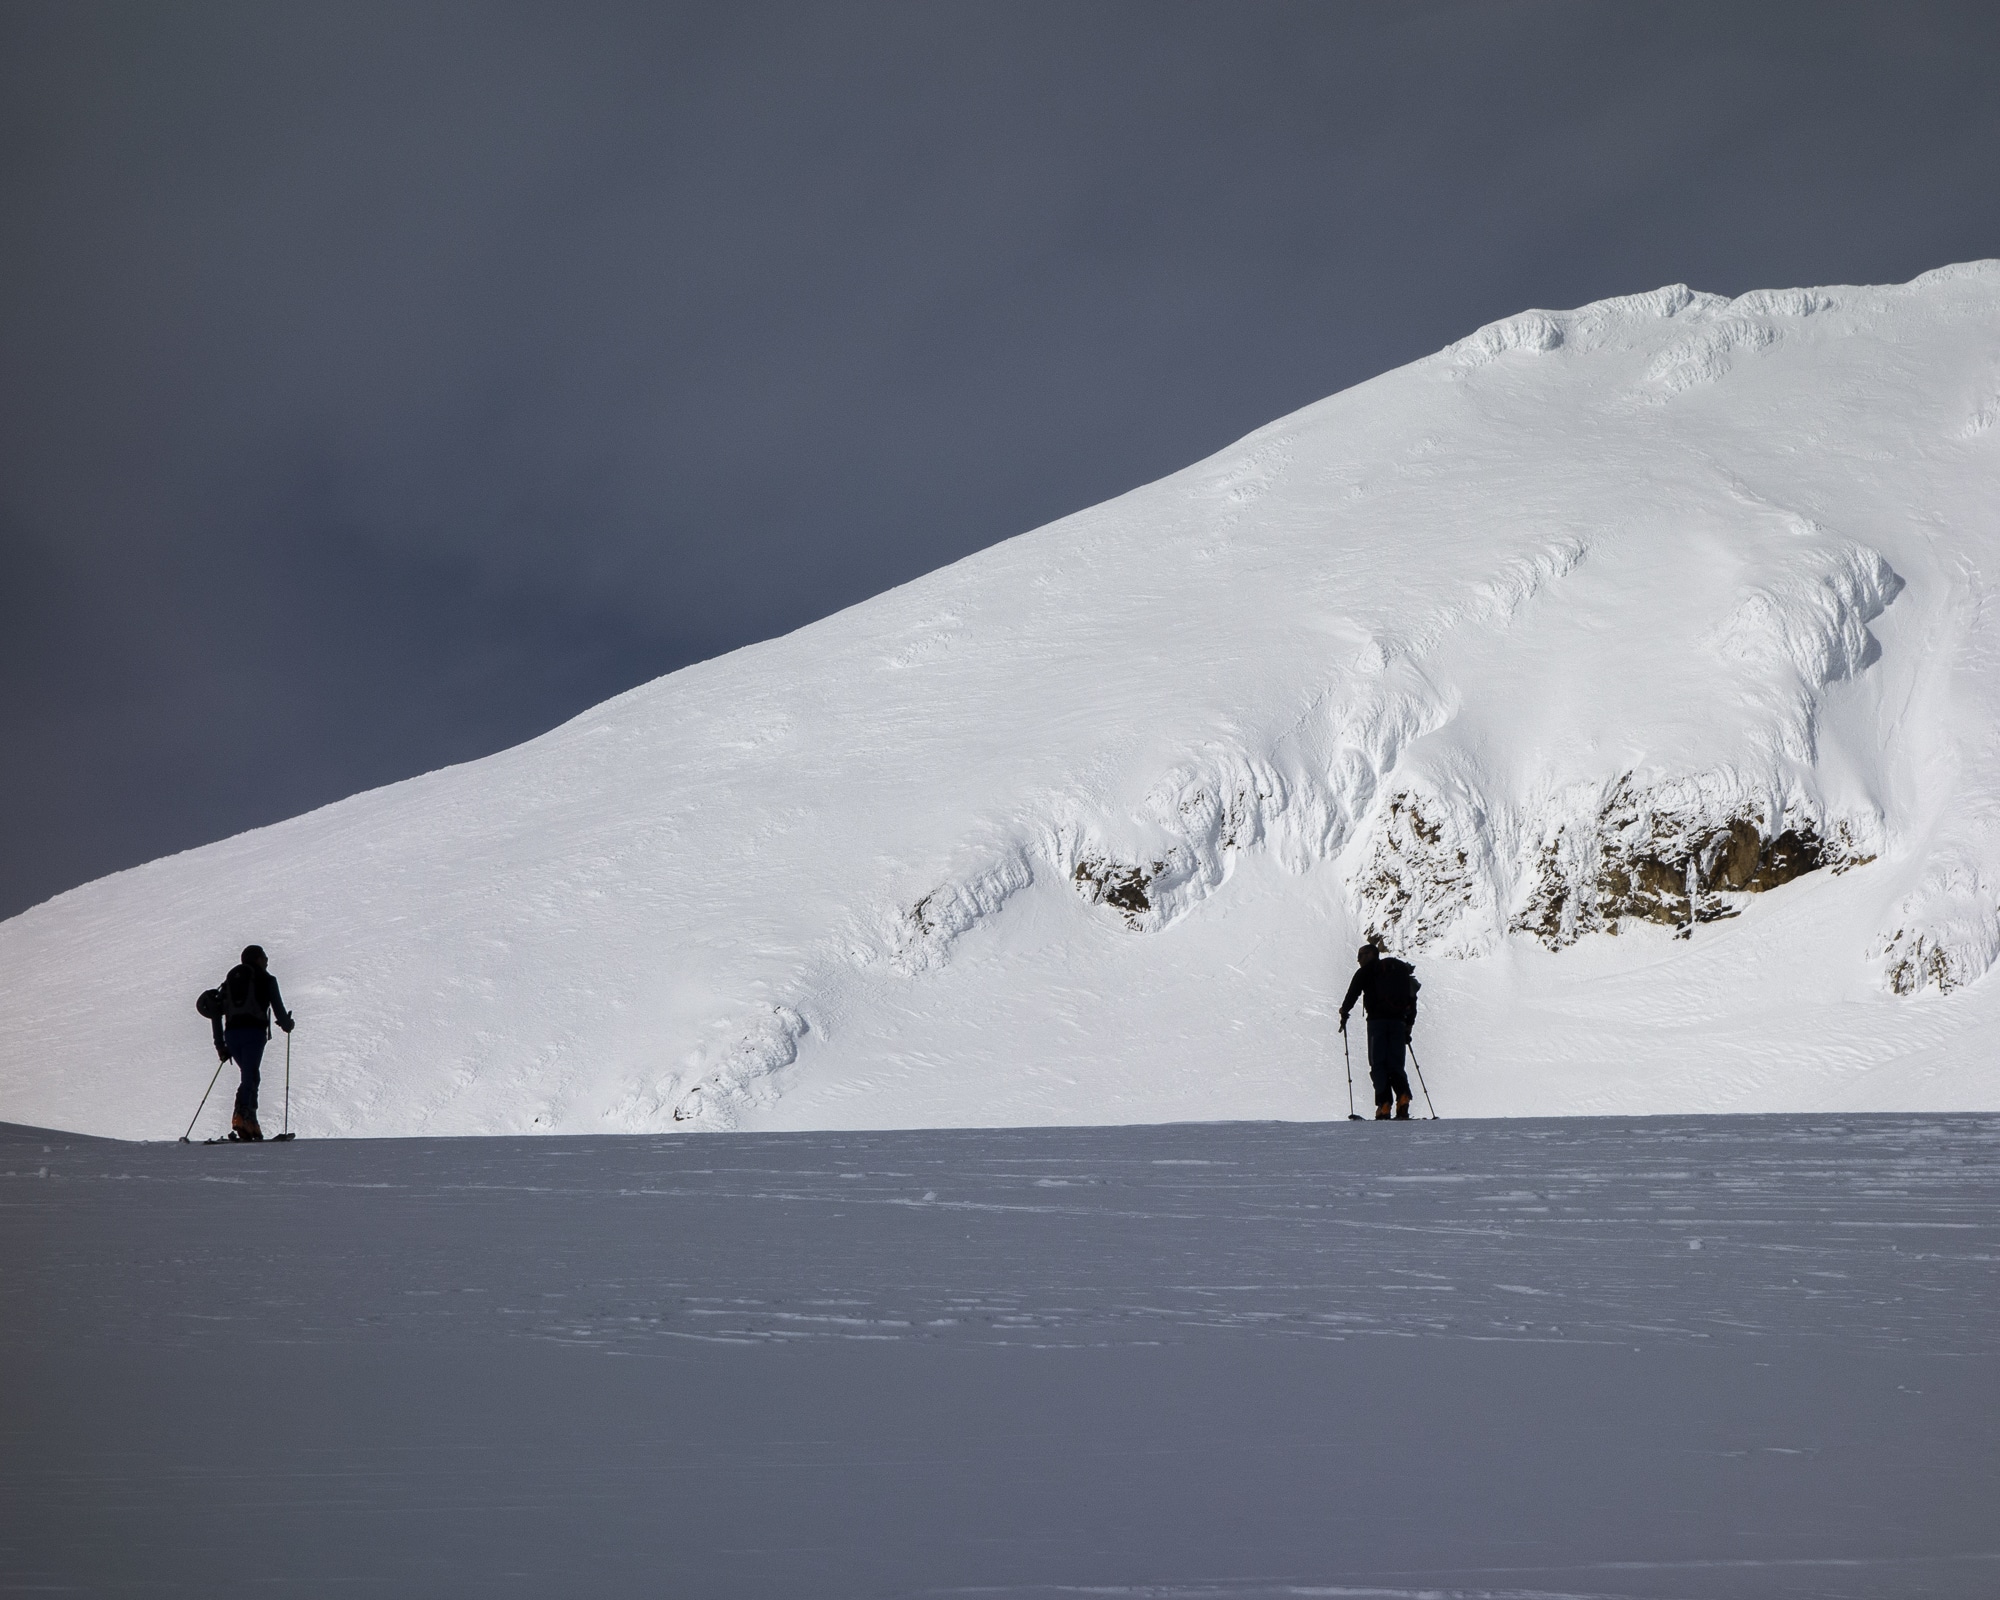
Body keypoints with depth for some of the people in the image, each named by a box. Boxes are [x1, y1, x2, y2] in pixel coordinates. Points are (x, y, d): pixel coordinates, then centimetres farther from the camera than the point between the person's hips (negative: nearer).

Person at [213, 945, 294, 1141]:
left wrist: (220, 1044, 19)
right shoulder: (266, 979, 9)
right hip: (254, 1031, -5)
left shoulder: (230, 980, 22)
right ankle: (241, 1116, -36)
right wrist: (286, 1024, 25)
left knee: (250, 1076, 19)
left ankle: (250, 1120, 6)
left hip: (231, 1033, 5)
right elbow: (278, 1006, 3)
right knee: (250, 1076, -14)